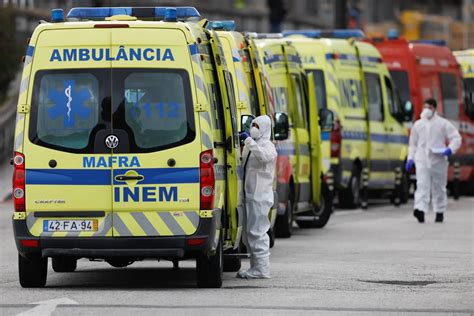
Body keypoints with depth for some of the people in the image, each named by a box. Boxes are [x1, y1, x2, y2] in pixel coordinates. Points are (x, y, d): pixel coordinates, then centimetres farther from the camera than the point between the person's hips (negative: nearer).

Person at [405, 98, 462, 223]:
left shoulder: (443, 124, 2)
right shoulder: (418, 125, 13)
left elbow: (456, 138, 0)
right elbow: (413, 143, 20)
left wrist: (450, 149, -18)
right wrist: (410, 158, 9)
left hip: (438, 160, -1)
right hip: (422, 160, 1)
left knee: (439, 188, 8)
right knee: (422, 185, -16)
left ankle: (440, 212, 22)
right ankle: (420, 210, -30)